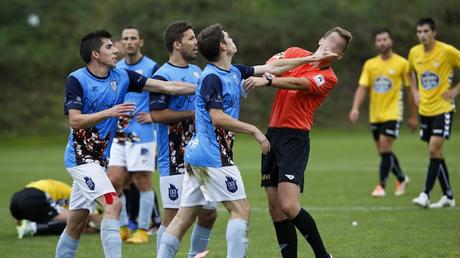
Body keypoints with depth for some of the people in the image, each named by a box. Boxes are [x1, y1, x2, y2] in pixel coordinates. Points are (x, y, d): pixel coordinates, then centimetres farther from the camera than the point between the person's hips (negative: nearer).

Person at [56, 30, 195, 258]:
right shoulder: (76, 80, -11)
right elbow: (74, 120, -19)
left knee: (76, 224, 11)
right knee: (112, 204, -21)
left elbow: (165, 87, 1)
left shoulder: (122, 76, 3)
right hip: (81, 156, -6)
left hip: (99, 158, 6)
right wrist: (109, 113, -28)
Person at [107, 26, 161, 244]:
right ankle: (122, 228, 12)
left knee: (143, 182, -1)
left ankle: (143, 230, 8)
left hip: (142, 134, -5)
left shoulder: (152, 68, -5)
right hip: (119, 134, 5)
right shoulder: (116, 69, 12)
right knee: (113, 181, 0)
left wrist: (154, 115, -9)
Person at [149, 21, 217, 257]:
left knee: (208, 213, 9)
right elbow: (156, 114, -18)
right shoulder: (163, 75, -11)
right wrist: (193, 114, -16)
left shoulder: (197, 71, 14)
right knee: (174, 216, -6)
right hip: (175, 159, -8)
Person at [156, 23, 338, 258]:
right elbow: (218, 118, -21)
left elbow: (271, 68, 20)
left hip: (197, 154, 9)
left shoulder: (233, 72, 13)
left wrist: (312, 59, 23)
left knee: (185, 216, 6)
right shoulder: (212, 77, -14)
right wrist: (254, 131, -15)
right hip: (213, 157, -9)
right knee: (240, 210, -6)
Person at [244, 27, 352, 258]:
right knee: (275, 208, 4)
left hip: (295, 139, -6)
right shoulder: (295, 53, 12)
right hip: (272, 134, 6)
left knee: (289, 206, -17)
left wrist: (267, 80, -34)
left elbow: (298, 84, -20)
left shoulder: (328, 78, -5)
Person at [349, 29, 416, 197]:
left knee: (385, 147, -16)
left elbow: (409, 90, 2)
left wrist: (413, 116, 4)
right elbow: (362, 88, -1)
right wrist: (355, 108, -17)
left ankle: (381, 185, -9)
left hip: (392, 113, -5)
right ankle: (402, 179, 30)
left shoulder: (402, 63, -3)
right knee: (383, 151, 10)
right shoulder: (369, 64, 6)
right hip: (375, 114, 5)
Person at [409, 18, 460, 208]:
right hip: (425, 109, 6)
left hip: (443, 108, -6)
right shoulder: (414, 53, 3)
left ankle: (425, 194, -13)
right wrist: (415, 92, 11)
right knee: (435, 152, 8)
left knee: (434, 150, -15)